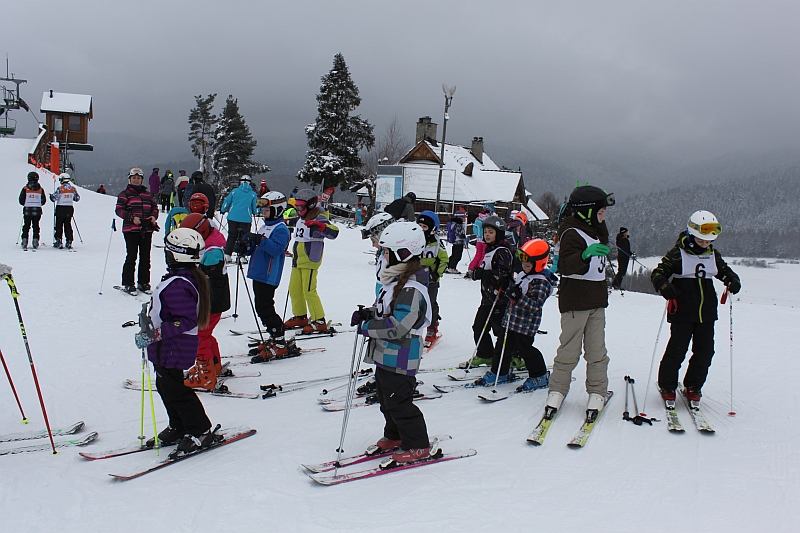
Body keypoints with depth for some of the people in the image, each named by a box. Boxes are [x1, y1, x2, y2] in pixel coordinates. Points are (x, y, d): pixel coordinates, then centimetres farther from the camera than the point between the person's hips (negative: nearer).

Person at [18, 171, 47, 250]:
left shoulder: (25, 188, -5)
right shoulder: (40, 189, -1)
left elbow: (21, 200, -2)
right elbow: (43, 201, 5)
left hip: (27, 210, -1)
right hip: (37, 211, 1)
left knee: (26, 226, 6)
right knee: (36, 227, 5)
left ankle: (24, 243, 5)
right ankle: (35, 242, 2)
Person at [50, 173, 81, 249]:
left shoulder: (60, 188, -14)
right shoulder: (73, 188, -1)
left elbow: (54, 198, -13)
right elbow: (77, 198, 8)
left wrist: (51, 196, 8)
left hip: (60, 209, -4)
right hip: (69, 209, 4)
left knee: (59, 226, 6)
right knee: (68, 225, 11)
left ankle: (58, 242, 5)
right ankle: (69, 242, 9)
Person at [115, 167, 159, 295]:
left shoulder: (147, 194, 16)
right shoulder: (125, 194, 3)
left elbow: (154, 207, 19)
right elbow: (119, 210, -4)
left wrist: (154, 216, -2)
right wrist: (132, 217, -17)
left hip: (147, 230, 4)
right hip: (131, 230, -4)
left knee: (145, 257, 8)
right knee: (131, 256, -6)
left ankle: (144, 282, 19)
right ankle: (128, 284, 3)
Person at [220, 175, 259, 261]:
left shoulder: (234, 191, 4)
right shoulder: (253, 194, 3)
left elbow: (226, 202, 7)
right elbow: (255, 208, 7)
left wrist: (222, 210, 25)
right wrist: (255, 213, 30)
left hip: (233, 217, 1)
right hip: (246, 219, -1)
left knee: (232, 236, 11)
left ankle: (227, 255, 6)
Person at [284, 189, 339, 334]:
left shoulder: (318, 219, -15)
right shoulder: (301, 219, 12)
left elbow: (333, 232, -30)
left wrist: (319, 226, -42)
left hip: (310, 262, -9)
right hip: (297, 260, 9)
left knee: (309, 291, -9)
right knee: (294, 290, 14)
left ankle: (320, 322, -1)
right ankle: (301, 317, 29)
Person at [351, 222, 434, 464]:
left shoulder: (412, 288, -23)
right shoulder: (396, 280, 10)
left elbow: (398, 326, -28)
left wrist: (368, 326, -18)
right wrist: (367, 313, 2)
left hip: (399, 358, -10)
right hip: (386, 354, 10)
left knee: (398, 402, -1)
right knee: (386, 398, 21)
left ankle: (417, 446, 14)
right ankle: (395, 436, 38)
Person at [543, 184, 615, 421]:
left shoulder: (594, 230, 15)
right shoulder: (573, 234, -13)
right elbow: (565, 266, -28)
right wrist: (585, 254, -42)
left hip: (596, 301, 8)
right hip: (575, 301, -8)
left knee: (597, 350, 6)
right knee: (569, 350, -2)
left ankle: (597, 392, 13)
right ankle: (557, 390, 10)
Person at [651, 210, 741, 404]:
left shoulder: (714, 255, 10)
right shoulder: (677, 254, -6)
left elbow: (725, 271, 24)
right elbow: (658, 273, -7)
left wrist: (733, 281, 1)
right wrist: (665, 287, -28)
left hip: (706, 314, 5)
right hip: (682, 313, -5)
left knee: (704, 351, 6)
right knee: (677, 350, -5)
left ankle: (693, 387, 23)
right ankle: (667, 386, 12)